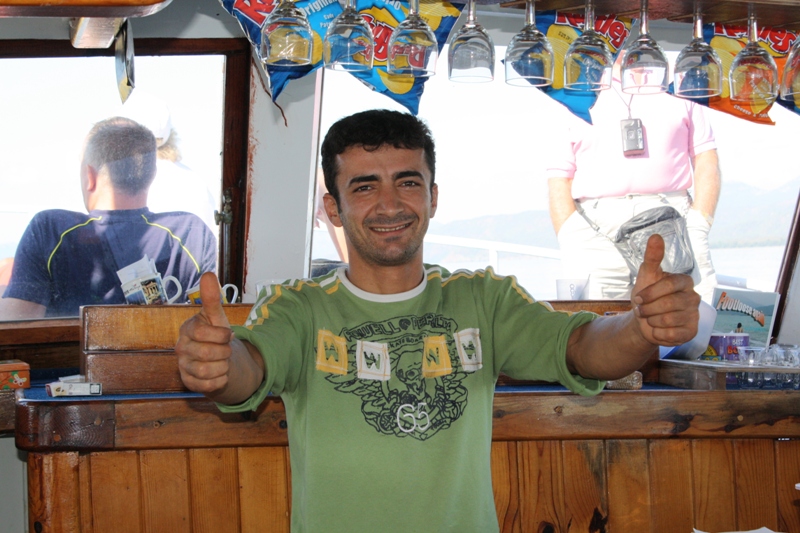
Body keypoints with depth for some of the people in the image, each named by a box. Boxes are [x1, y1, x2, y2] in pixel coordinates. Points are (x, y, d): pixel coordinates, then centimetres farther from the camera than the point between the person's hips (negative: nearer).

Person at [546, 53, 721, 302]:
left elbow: (707, 163, 15)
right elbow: (559, 181, 11)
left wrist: (697, 226, -2)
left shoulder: (679, 97, 24)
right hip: (596, 231, 0)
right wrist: (571, 242, -6)